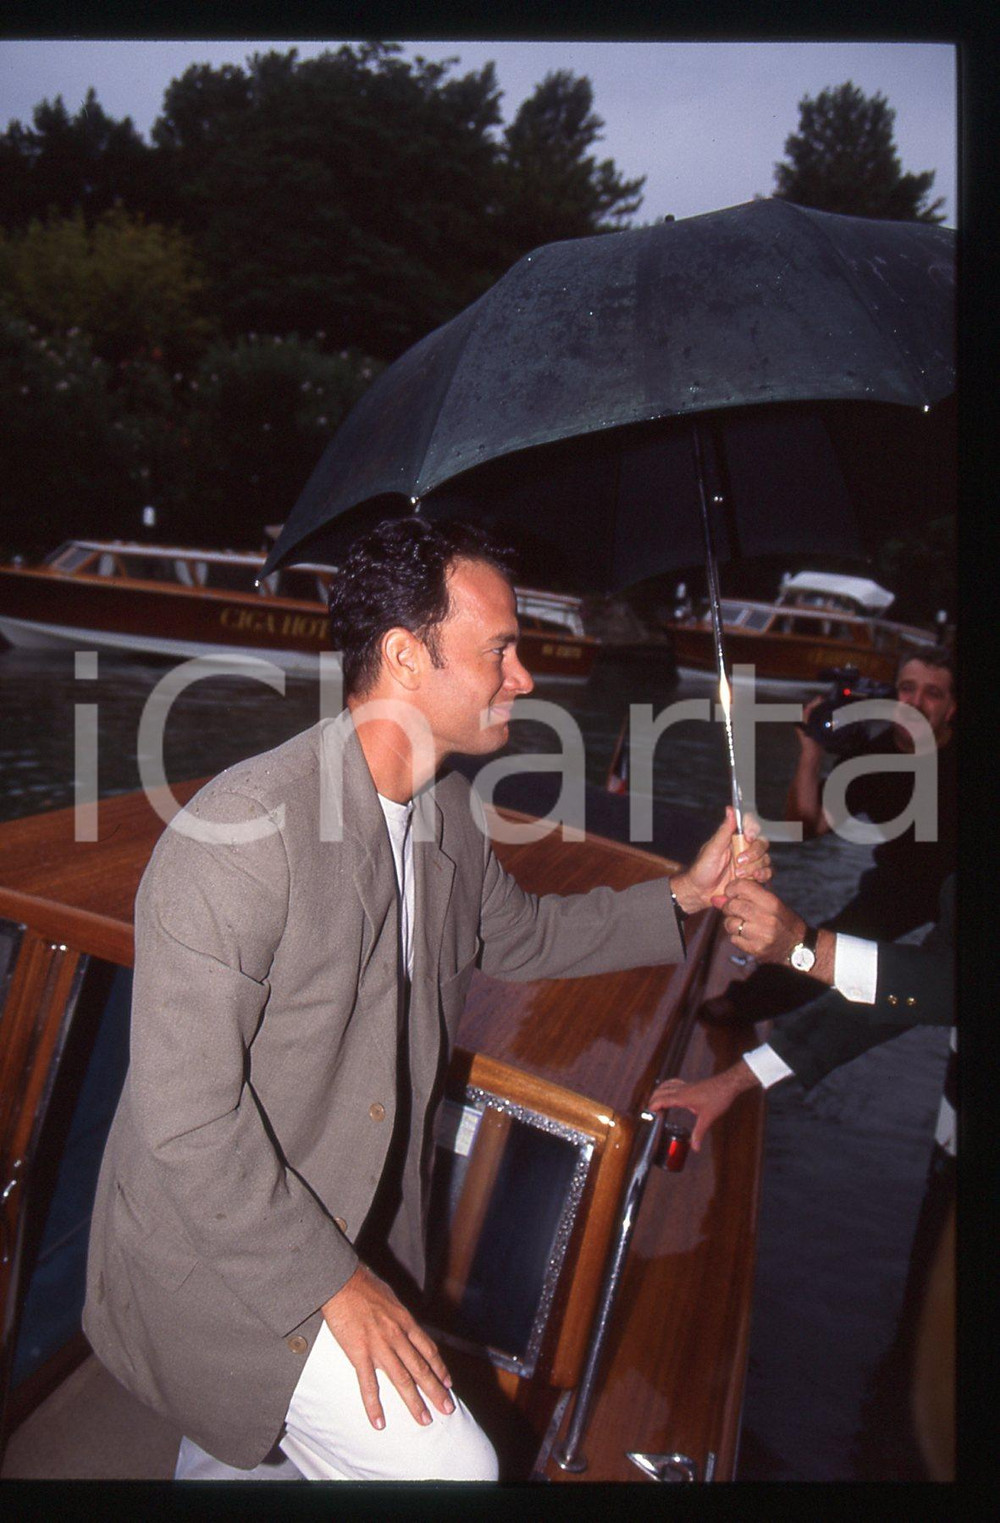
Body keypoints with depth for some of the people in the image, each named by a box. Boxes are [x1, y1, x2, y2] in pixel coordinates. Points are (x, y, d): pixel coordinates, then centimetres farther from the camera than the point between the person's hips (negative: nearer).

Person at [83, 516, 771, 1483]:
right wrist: (334, 1284, -21)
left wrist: (683, 896, 9)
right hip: (221, 1250, -7)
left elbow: (515, 936, 17)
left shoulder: (450, 814, -2)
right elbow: (185, 1119, -27)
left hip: (350, 1224, 8)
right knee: (448, 1467, -11)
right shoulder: (242, 832, -30)